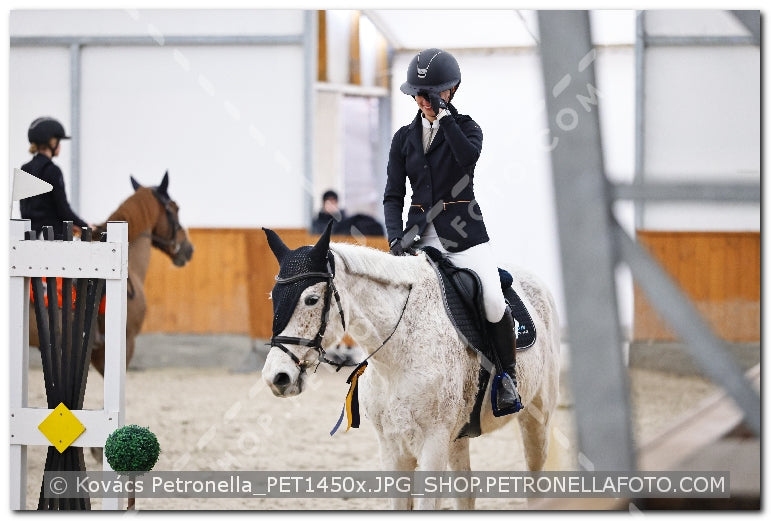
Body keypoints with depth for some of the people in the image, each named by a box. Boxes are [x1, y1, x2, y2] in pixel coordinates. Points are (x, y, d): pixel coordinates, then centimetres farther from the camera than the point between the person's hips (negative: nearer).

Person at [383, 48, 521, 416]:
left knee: (494, 303, -21)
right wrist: (395, 237, -9)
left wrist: (444, 116, -15)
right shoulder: (405, 138, 13)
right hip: (421, 234, 3)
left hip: (464, 232, -3)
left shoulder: (465, 127, 6)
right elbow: (393, 196, 8)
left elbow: (469, 155, -20)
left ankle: (507, 376, -1)